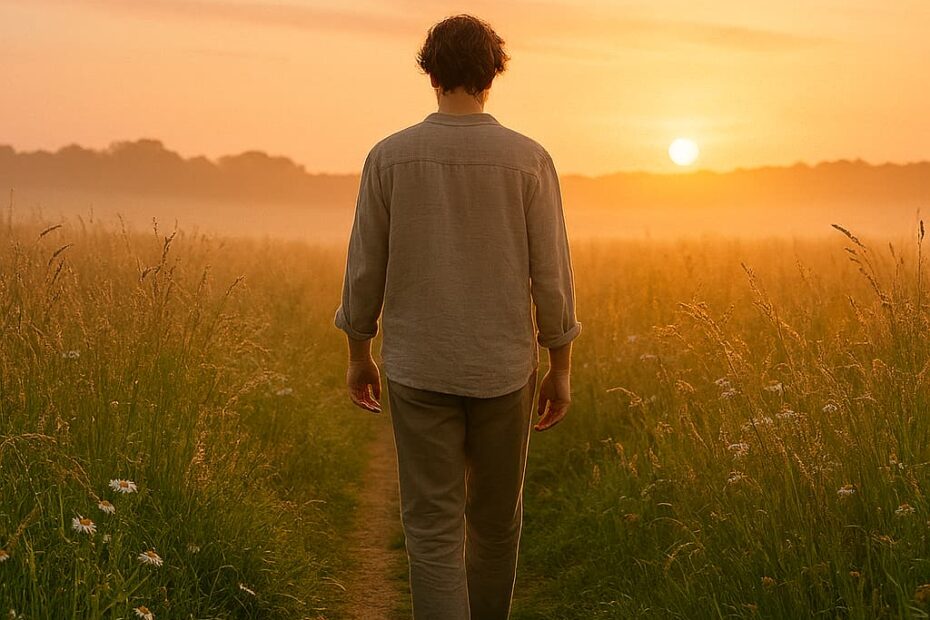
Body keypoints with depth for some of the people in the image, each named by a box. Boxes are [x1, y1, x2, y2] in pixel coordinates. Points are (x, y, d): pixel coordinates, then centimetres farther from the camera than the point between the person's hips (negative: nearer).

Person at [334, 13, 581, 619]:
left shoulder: (390, 156, -5)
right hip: (502, 370, 1)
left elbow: (365, 269, -1)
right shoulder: (530, 160, -6)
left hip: (419, 370, -1)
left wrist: (359, 354, 13)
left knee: (433, 529, 2)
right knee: (495, 517, 19)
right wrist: (561, 369, 6)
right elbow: (552, 277, -5)